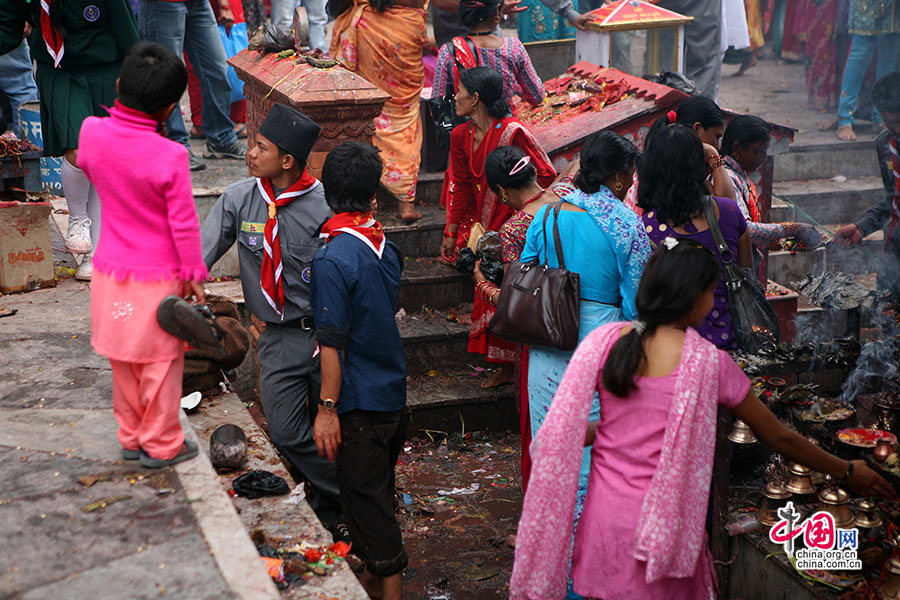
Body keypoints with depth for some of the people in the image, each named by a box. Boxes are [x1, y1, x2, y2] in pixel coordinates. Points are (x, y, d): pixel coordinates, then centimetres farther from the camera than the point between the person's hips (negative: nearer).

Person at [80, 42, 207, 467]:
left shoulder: (91, 132, -12)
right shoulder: (170, 156, -25)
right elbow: (183, 225, -16)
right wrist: (194, 276, -4)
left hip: (110, 270, 5)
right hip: (158, 278, -5)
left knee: (123, 360, 19)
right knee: (161, 362, 12)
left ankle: (130, 437, 34)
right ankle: (161, 445, 25)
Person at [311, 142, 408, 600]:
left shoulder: (334, 260, -21)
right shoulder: (385, 246, 2)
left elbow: (333, 343, -21)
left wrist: (327, 408, -15)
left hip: (360, 404, -8)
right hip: (393, 395, 8)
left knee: (365, 497, 4)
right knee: (379, 490, 19)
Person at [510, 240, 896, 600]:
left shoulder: (604, 341, -5)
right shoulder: (708, 361, -11)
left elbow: (563, 432, -1)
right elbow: (779, 439, -1)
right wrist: (846, 472, 14)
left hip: (602, 519, 3)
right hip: (661, 529, -3)